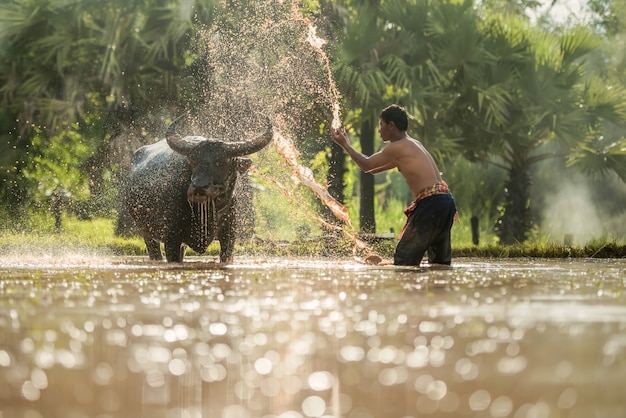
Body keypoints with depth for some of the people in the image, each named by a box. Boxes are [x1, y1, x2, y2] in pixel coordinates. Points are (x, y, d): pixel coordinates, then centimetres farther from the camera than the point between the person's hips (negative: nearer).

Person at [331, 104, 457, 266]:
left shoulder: (398, 147, -7)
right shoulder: (413, 144, 23)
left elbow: (367, 166, 4)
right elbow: (375, 168, 31)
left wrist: (345, 145, 17)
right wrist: (346, 145, 29)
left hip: (430, 203, -10)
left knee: (404, 261, -6)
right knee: (441, 263, 17)